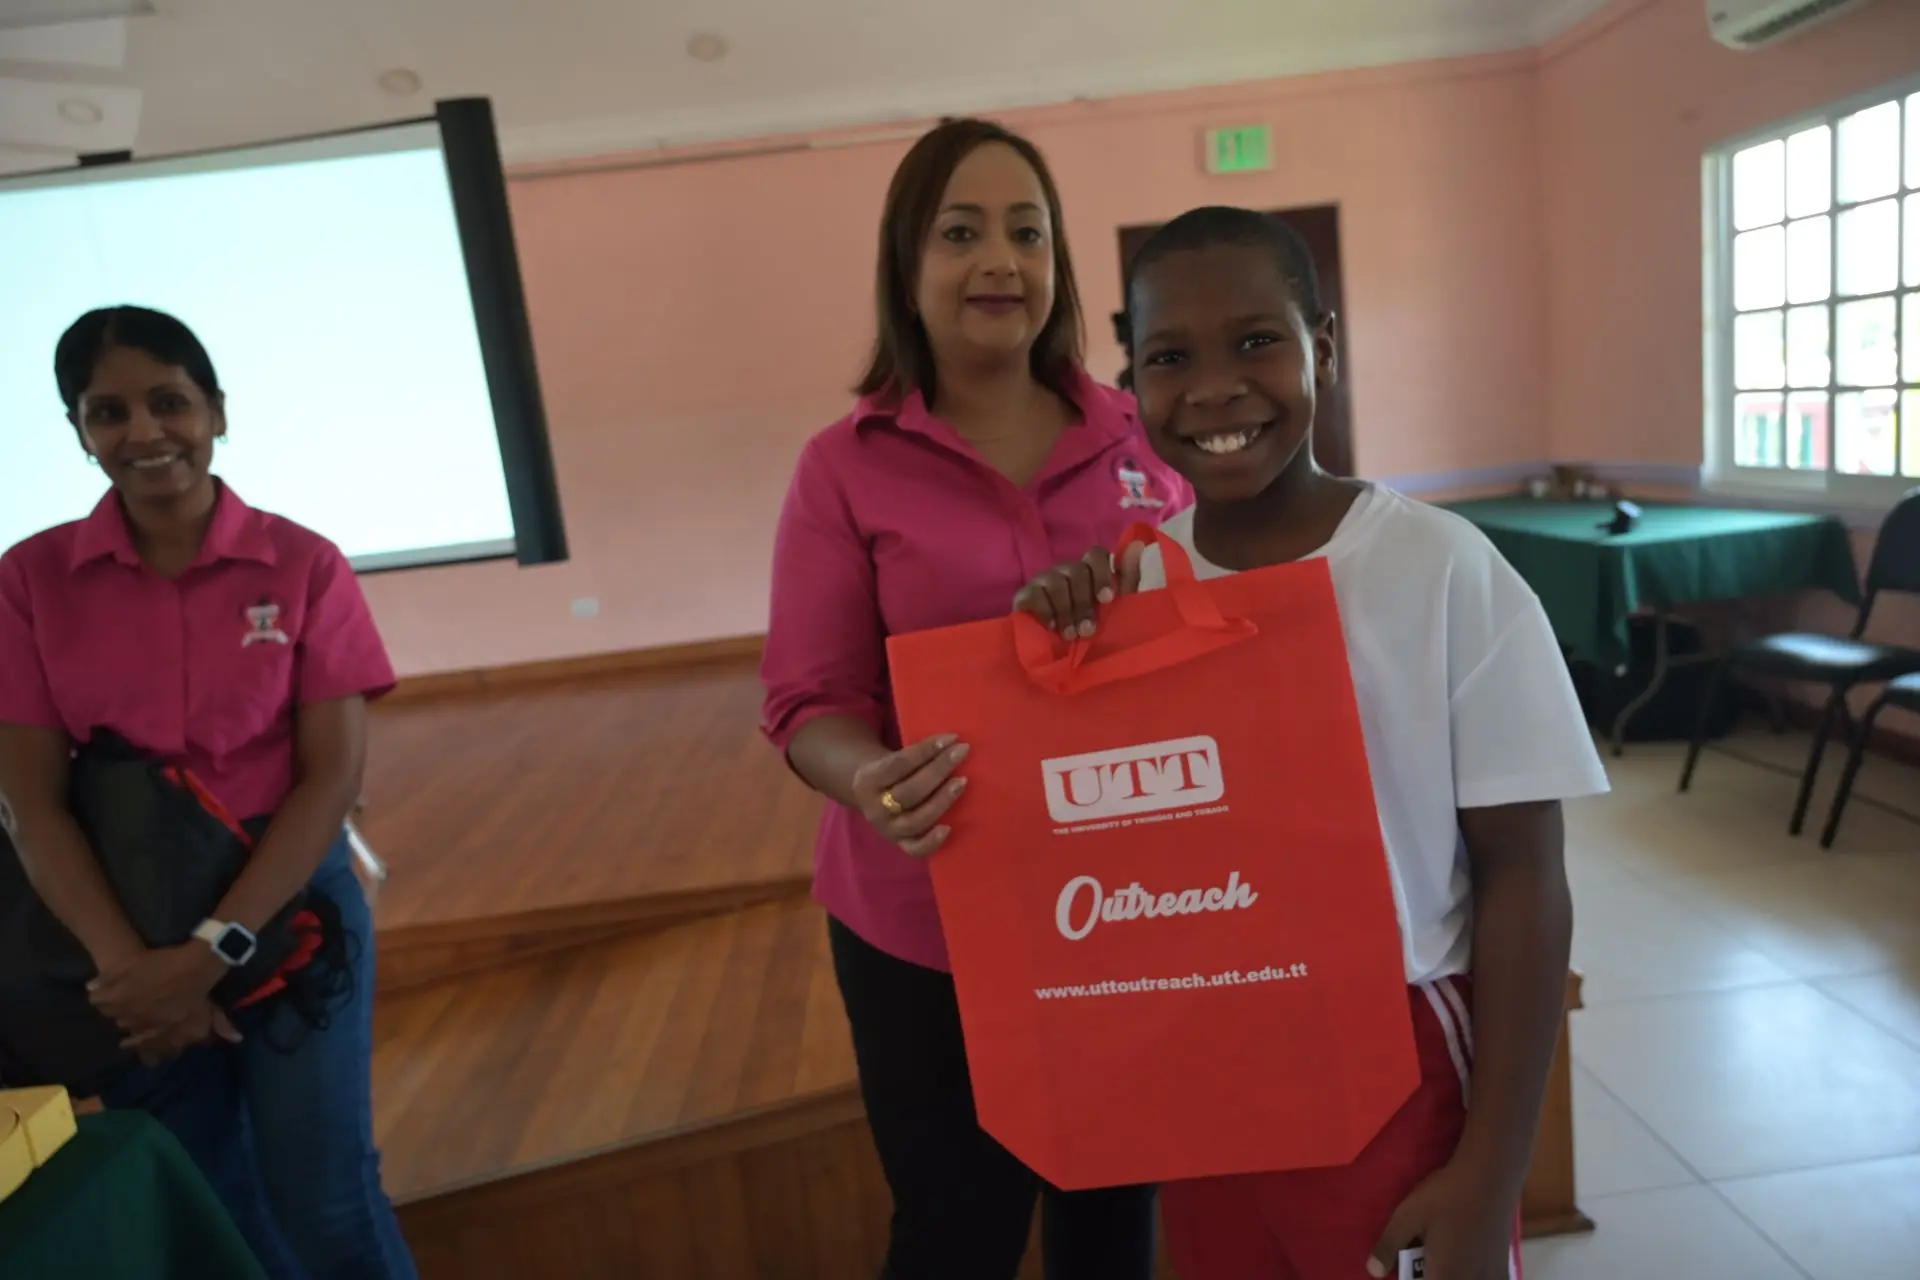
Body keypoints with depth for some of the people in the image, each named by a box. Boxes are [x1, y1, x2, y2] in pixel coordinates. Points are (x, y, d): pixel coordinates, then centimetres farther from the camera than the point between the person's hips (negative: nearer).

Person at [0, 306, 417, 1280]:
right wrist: (125, 961, -17)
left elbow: (333, 776, -10)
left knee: (323, 1200, 3)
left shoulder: (303, 566, -7)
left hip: (288, 905, -2)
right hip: (121, 920, 2)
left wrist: (212, 950, -17)